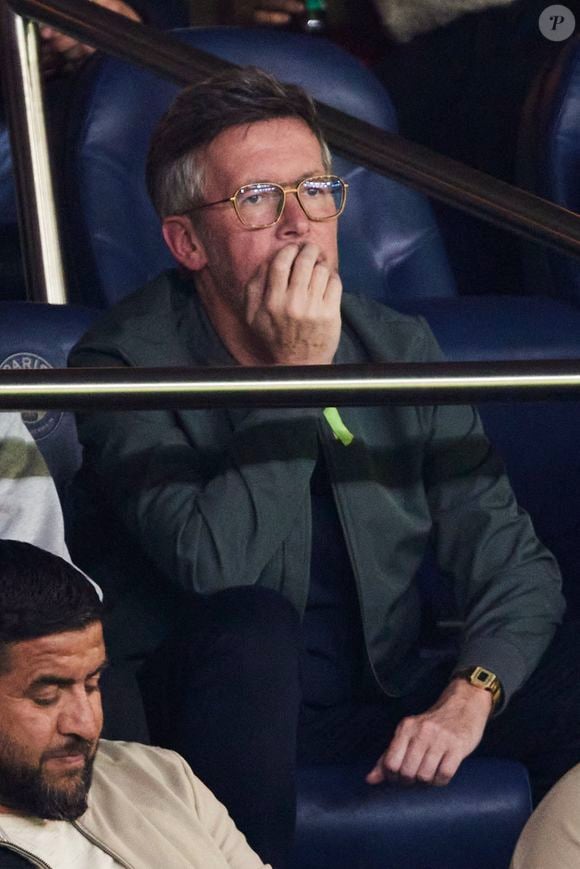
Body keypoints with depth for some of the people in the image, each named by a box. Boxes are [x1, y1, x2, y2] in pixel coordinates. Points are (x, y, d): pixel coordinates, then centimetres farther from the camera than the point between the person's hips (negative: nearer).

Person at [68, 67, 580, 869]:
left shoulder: (400, 349, 4)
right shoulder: (125, 365, -11)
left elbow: (508, 554, 0)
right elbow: (211, 568, -26)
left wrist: (469, 695, -19)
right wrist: (293, 375, -24)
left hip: (390, 691, 4)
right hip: (230, 704, -4)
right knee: (253, 621, -36)